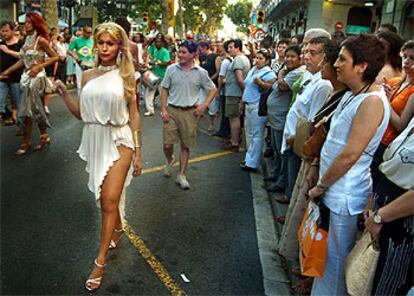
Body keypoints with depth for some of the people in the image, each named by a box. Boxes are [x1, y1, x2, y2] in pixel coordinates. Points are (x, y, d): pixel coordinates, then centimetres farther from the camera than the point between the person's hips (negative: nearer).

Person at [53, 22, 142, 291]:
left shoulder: (125, 75, -4)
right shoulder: (88, 76, 6)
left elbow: (133, 114, -3)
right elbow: (82, 114, 7)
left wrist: (138, 153, -5)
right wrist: (64, 94, -8)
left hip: (119, 141, -4)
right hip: (95, 141, 4)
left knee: (109, 200, -8)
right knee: (104, 197, 17)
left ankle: (101, 260, 4)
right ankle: (117, 227, 46)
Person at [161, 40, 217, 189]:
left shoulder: (201, 73, -1)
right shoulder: (171, 69, 1)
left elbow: (212, 89, 8)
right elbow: (164, 90, 5)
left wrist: (204, 105, -6)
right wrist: (163, 110, -3)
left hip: (190, 112, 0)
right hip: (172, 110, 1)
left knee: (185, 145, 6)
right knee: (167, 144, -1)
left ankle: (181, 175, 19)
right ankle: (170, 160, 33)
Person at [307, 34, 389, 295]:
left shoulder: (372, 102, -21)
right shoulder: (352, 95, 8)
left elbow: (350, 155, -24)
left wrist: (321, 186, -13)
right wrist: (321, 181, 14)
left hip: (345, 197, -9)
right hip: (332, 192, 9)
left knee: (335, 261, 7)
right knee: (324, 254, 24)